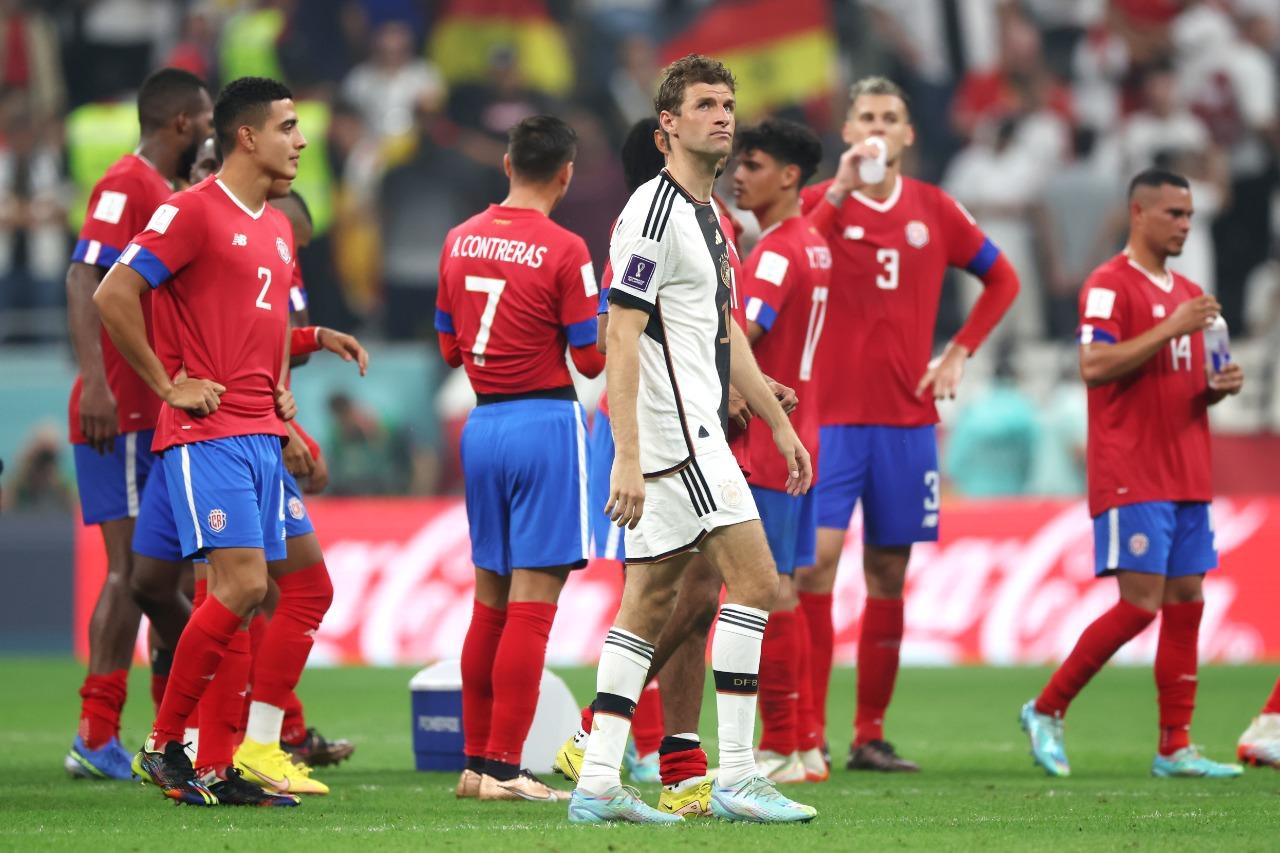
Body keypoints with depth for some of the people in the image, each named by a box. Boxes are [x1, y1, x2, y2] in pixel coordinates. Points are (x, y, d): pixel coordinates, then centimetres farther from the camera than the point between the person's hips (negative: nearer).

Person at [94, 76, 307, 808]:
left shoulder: (279, 228, 17)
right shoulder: (192, 212, -9)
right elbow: (113, 296, -14)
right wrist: (168, 385, -12)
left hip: (262, 435, 8)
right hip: (207, 432, -8)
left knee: (247, 598, 4)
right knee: (241, 585, -16)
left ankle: (217, 770, 6)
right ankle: (163, 746, -5)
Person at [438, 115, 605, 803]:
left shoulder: (460, 241, 7)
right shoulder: (563, 250, -12)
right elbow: (592, 358, -9)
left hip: (481, 423, 6)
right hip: (545, 422, -6)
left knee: (489, 601, 14)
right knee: (532, 602, -4)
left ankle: (476, 763, 17)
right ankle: (503, 769, -7)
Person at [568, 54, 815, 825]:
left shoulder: (709, 214, 16)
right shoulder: (653, 214, -14)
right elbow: (621, 339, -18)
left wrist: (779, 423, 23)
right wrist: (627, 458, -24)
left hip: (696, 430, 10)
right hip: (673, 434, -10)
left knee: (649, 604, 7)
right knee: (756, 581, -10)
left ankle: (598, 785, 6)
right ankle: (736, 778, -9)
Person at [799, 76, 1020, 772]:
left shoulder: (934, 210, 8)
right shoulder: (820, 202, -1)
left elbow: (1001, 278, 20)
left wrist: (958, 354, 9)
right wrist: (841, 191, -26)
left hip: (907, 419, 3)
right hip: (830, 415, -3)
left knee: (888, 576, 6)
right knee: (816, 557, -15)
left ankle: (870, 734, 13)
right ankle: (806, 733, -11)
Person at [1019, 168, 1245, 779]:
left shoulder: (1187, 294, 18)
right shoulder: (1111, 286, -7)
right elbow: (1094, 366, -20)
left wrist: (1217, 386, 4)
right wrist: (1171, 328, -21)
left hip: (1186, 476, 8)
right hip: (1131, 477, -8)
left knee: (1186, 602, 3)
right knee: (1140, 603, -12)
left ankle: (1175, 748, 5)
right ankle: (1046, 711, 2)